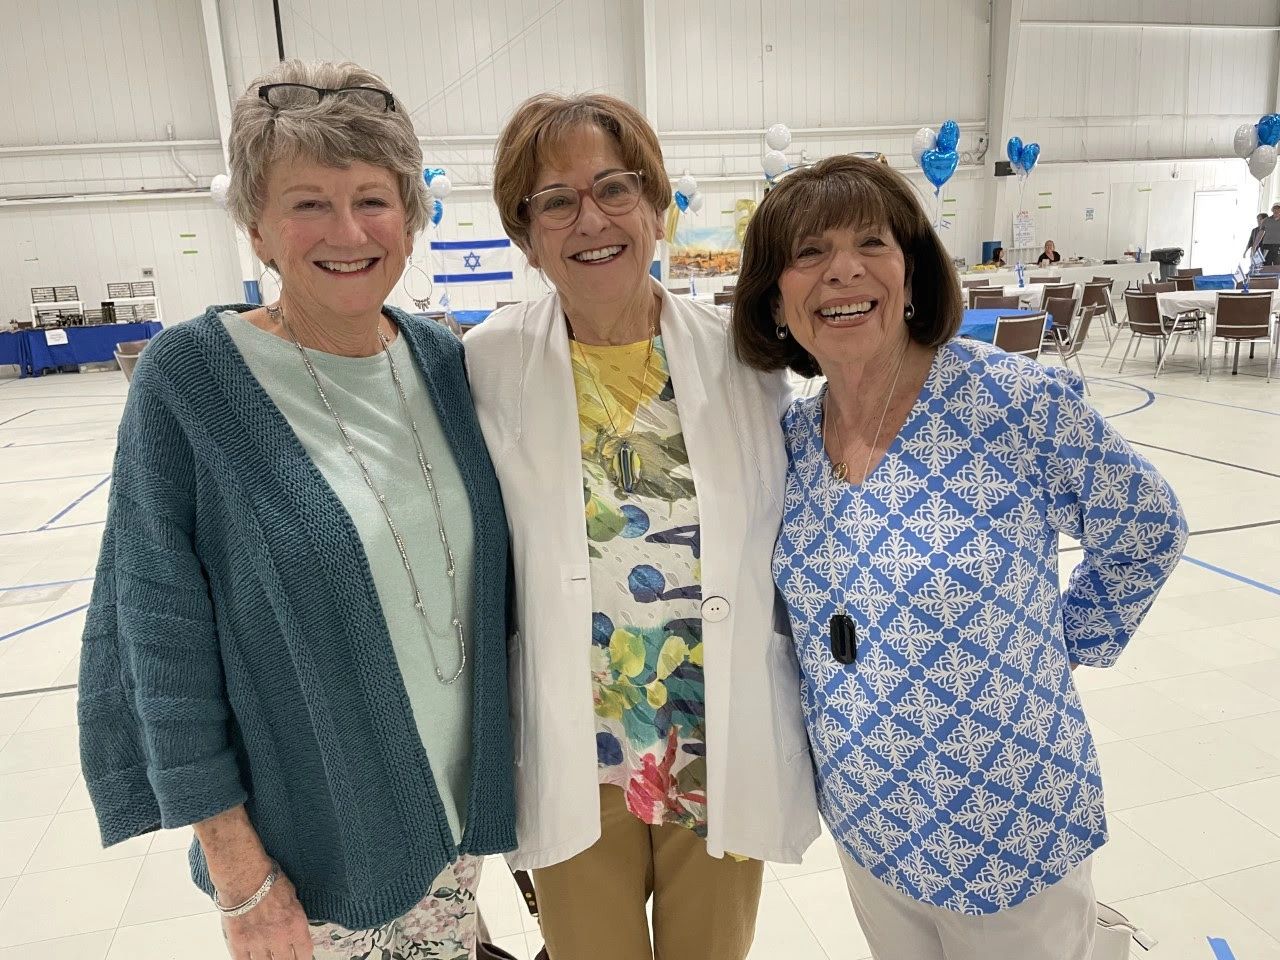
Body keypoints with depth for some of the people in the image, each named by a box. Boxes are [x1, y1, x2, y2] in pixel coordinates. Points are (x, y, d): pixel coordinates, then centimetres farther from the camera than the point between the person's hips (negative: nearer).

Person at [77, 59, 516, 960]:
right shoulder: (191, 376, -16)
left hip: (459, 799, 4)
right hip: (313, 837, -4)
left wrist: (505, 748, 8)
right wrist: (238, 871, -12)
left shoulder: (444, 361, -4)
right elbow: (165, 633, -14)